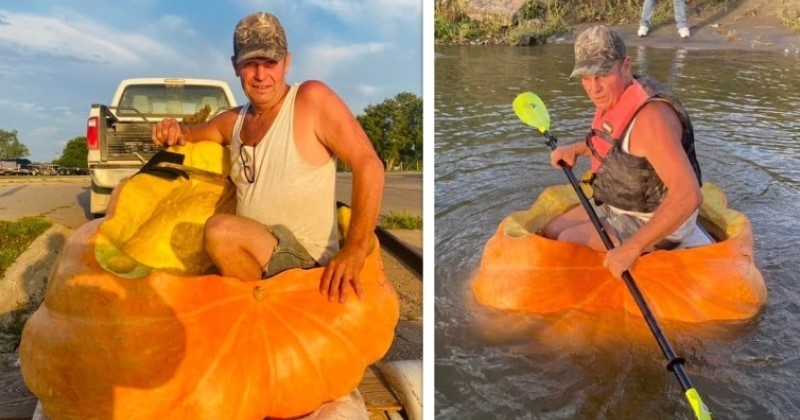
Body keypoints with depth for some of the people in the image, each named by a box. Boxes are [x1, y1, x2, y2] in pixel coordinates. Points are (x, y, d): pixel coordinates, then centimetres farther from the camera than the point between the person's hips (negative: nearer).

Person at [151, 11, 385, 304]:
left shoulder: (312, 99, -10)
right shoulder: (234, 121, 11)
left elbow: (368, 165, -16)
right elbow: (192, 134, 29)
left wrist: (354, 250, -25)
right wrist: (174, 131, 2)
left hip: (304, 257, -7)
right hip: (248, 254, 7)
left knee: (219, 231, -29)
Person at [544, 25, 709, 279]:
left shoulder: (649, 116, -31)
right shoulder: (614, 98, -2)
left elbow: (688, 195, -39)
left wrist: (631, 249, -40)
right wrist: (576, 149, 7)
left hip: (654, 220, -9)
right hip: (618, 205, 9)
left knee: (569, 242, -16)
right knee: (550, 233, 9)